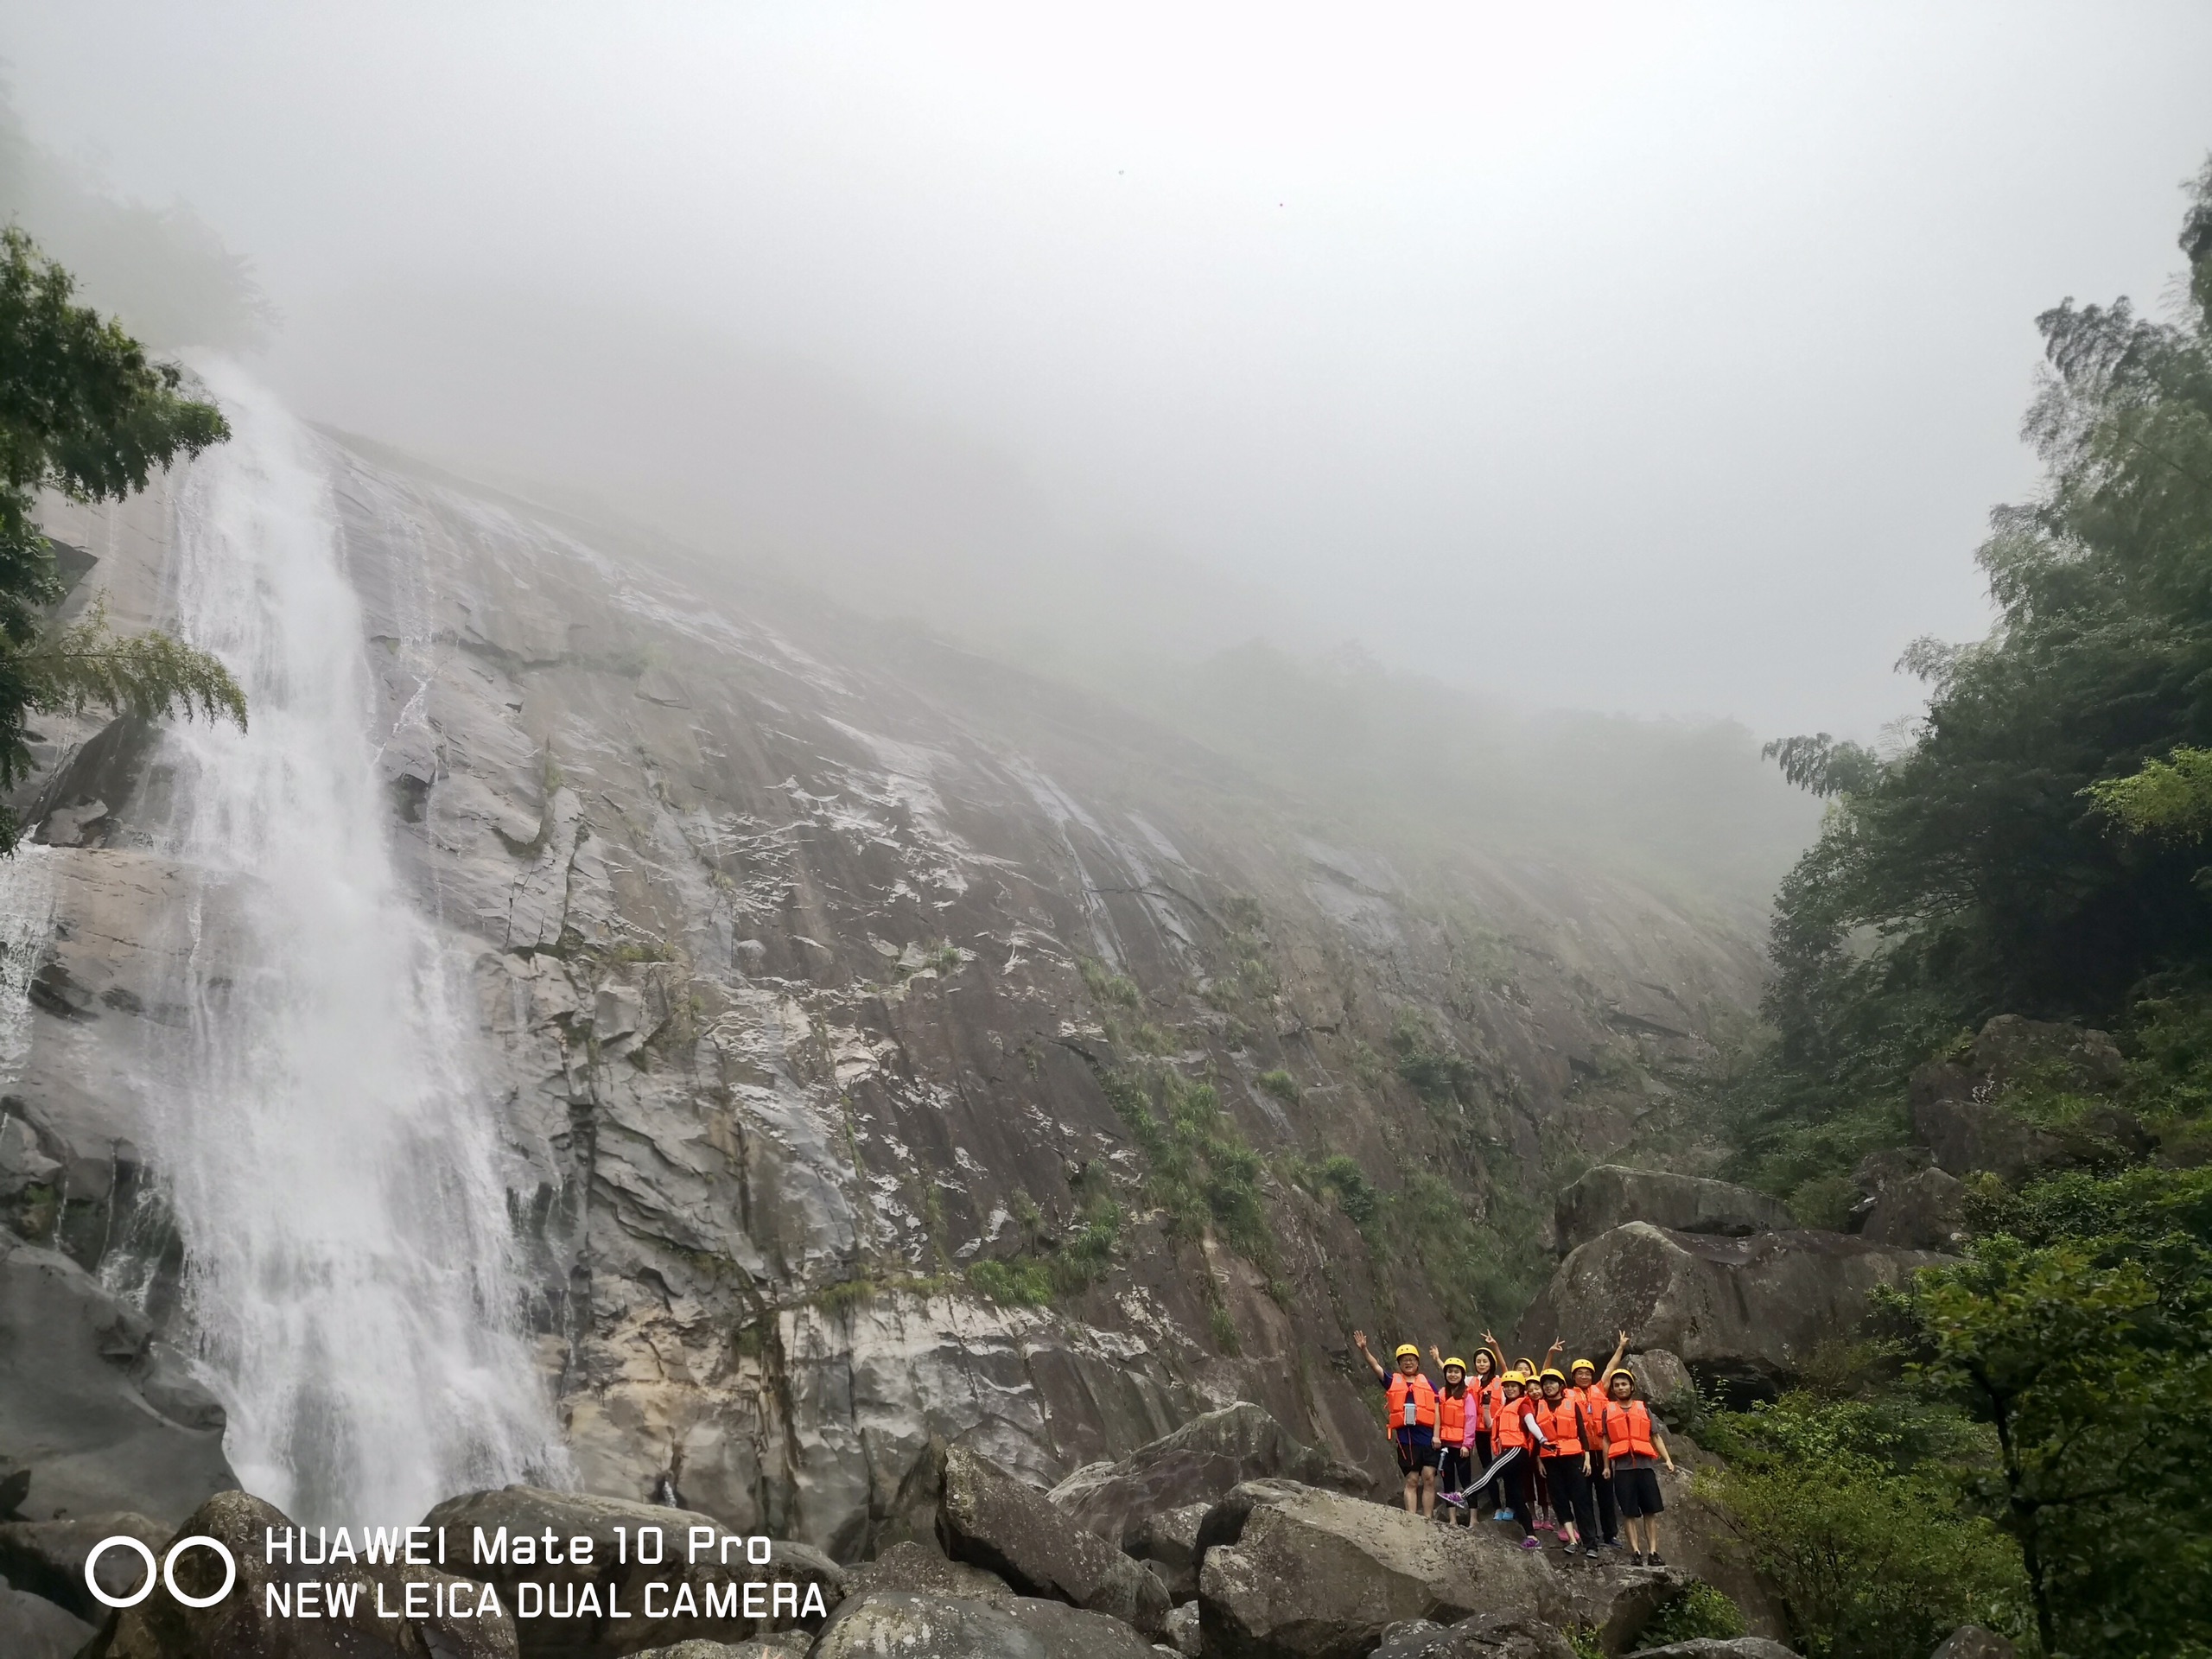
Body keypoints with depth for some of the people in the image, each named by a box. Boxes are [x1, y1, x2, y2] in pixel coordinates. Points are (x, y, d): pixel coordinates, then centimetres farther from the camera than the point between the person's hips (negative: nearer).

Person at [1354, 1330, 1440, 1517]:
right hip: (1406, 1437, 0)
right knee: (1411, 1480, 1)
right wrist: (1364, 1349, -15)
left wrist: (1436, 1435, -1)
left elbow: (1436, 1410, 10)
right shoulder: (1393, 1381, 12)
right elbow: (1375, 1366, 0)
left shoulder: (1427, 1383, 14)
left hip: (1427, 1437, 1)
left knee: (1429, 1479, -3)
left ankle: (1428, 1519, 2)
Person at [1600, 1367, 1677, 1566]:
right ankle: (1636, 1552, 1)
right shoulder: (1608, 1410, 9)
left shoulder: (1644, 1409, 13)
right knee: (1629, 1512, -1)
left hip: (1645, 1464, 1)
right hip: (1623, 1467, -1)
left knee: (1650, 1510, 0)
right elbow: (1606, 1440, 8)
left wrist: (1668, 1459, 3)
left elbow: (1656, 1436, 12)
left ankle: (1653, 1552, 3)